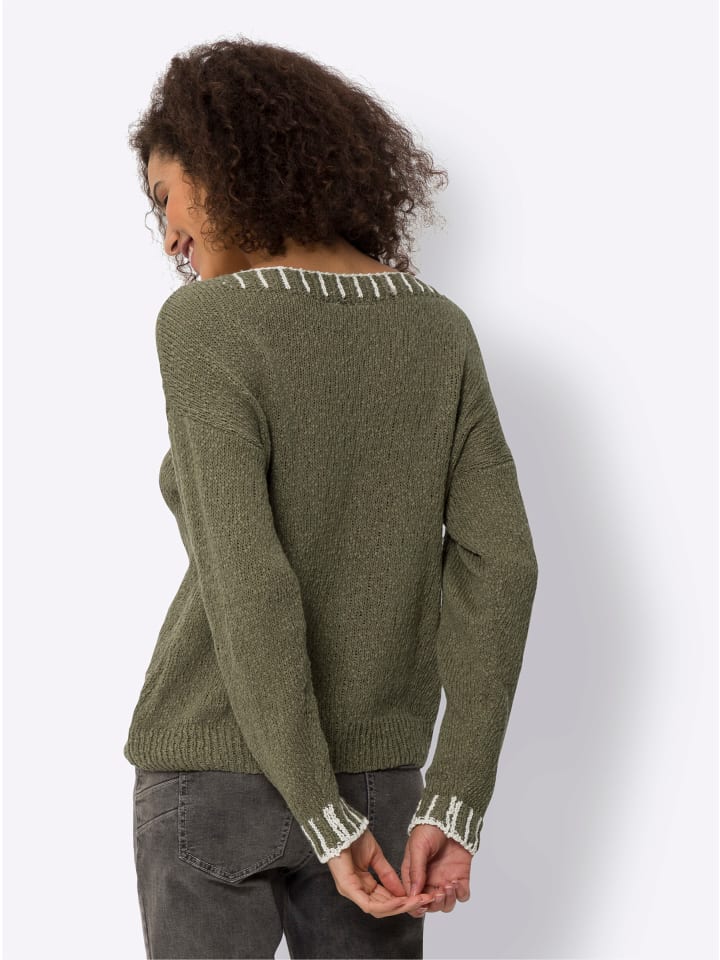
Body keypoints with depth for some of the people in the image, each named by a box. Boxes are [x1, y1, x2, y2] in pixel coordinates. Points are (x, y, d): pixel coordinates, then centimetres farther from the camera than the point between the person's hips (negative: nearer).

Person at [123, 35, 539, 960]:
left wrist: (327, 826, -17)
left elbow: (247, 589, -23)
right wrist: (448, 813, -10)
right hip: (374, 773, 4)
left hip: (215, 771, -4)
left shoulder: (205, 325, -15)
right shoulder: (440, 330, 0)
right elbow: (497, 564, -8)